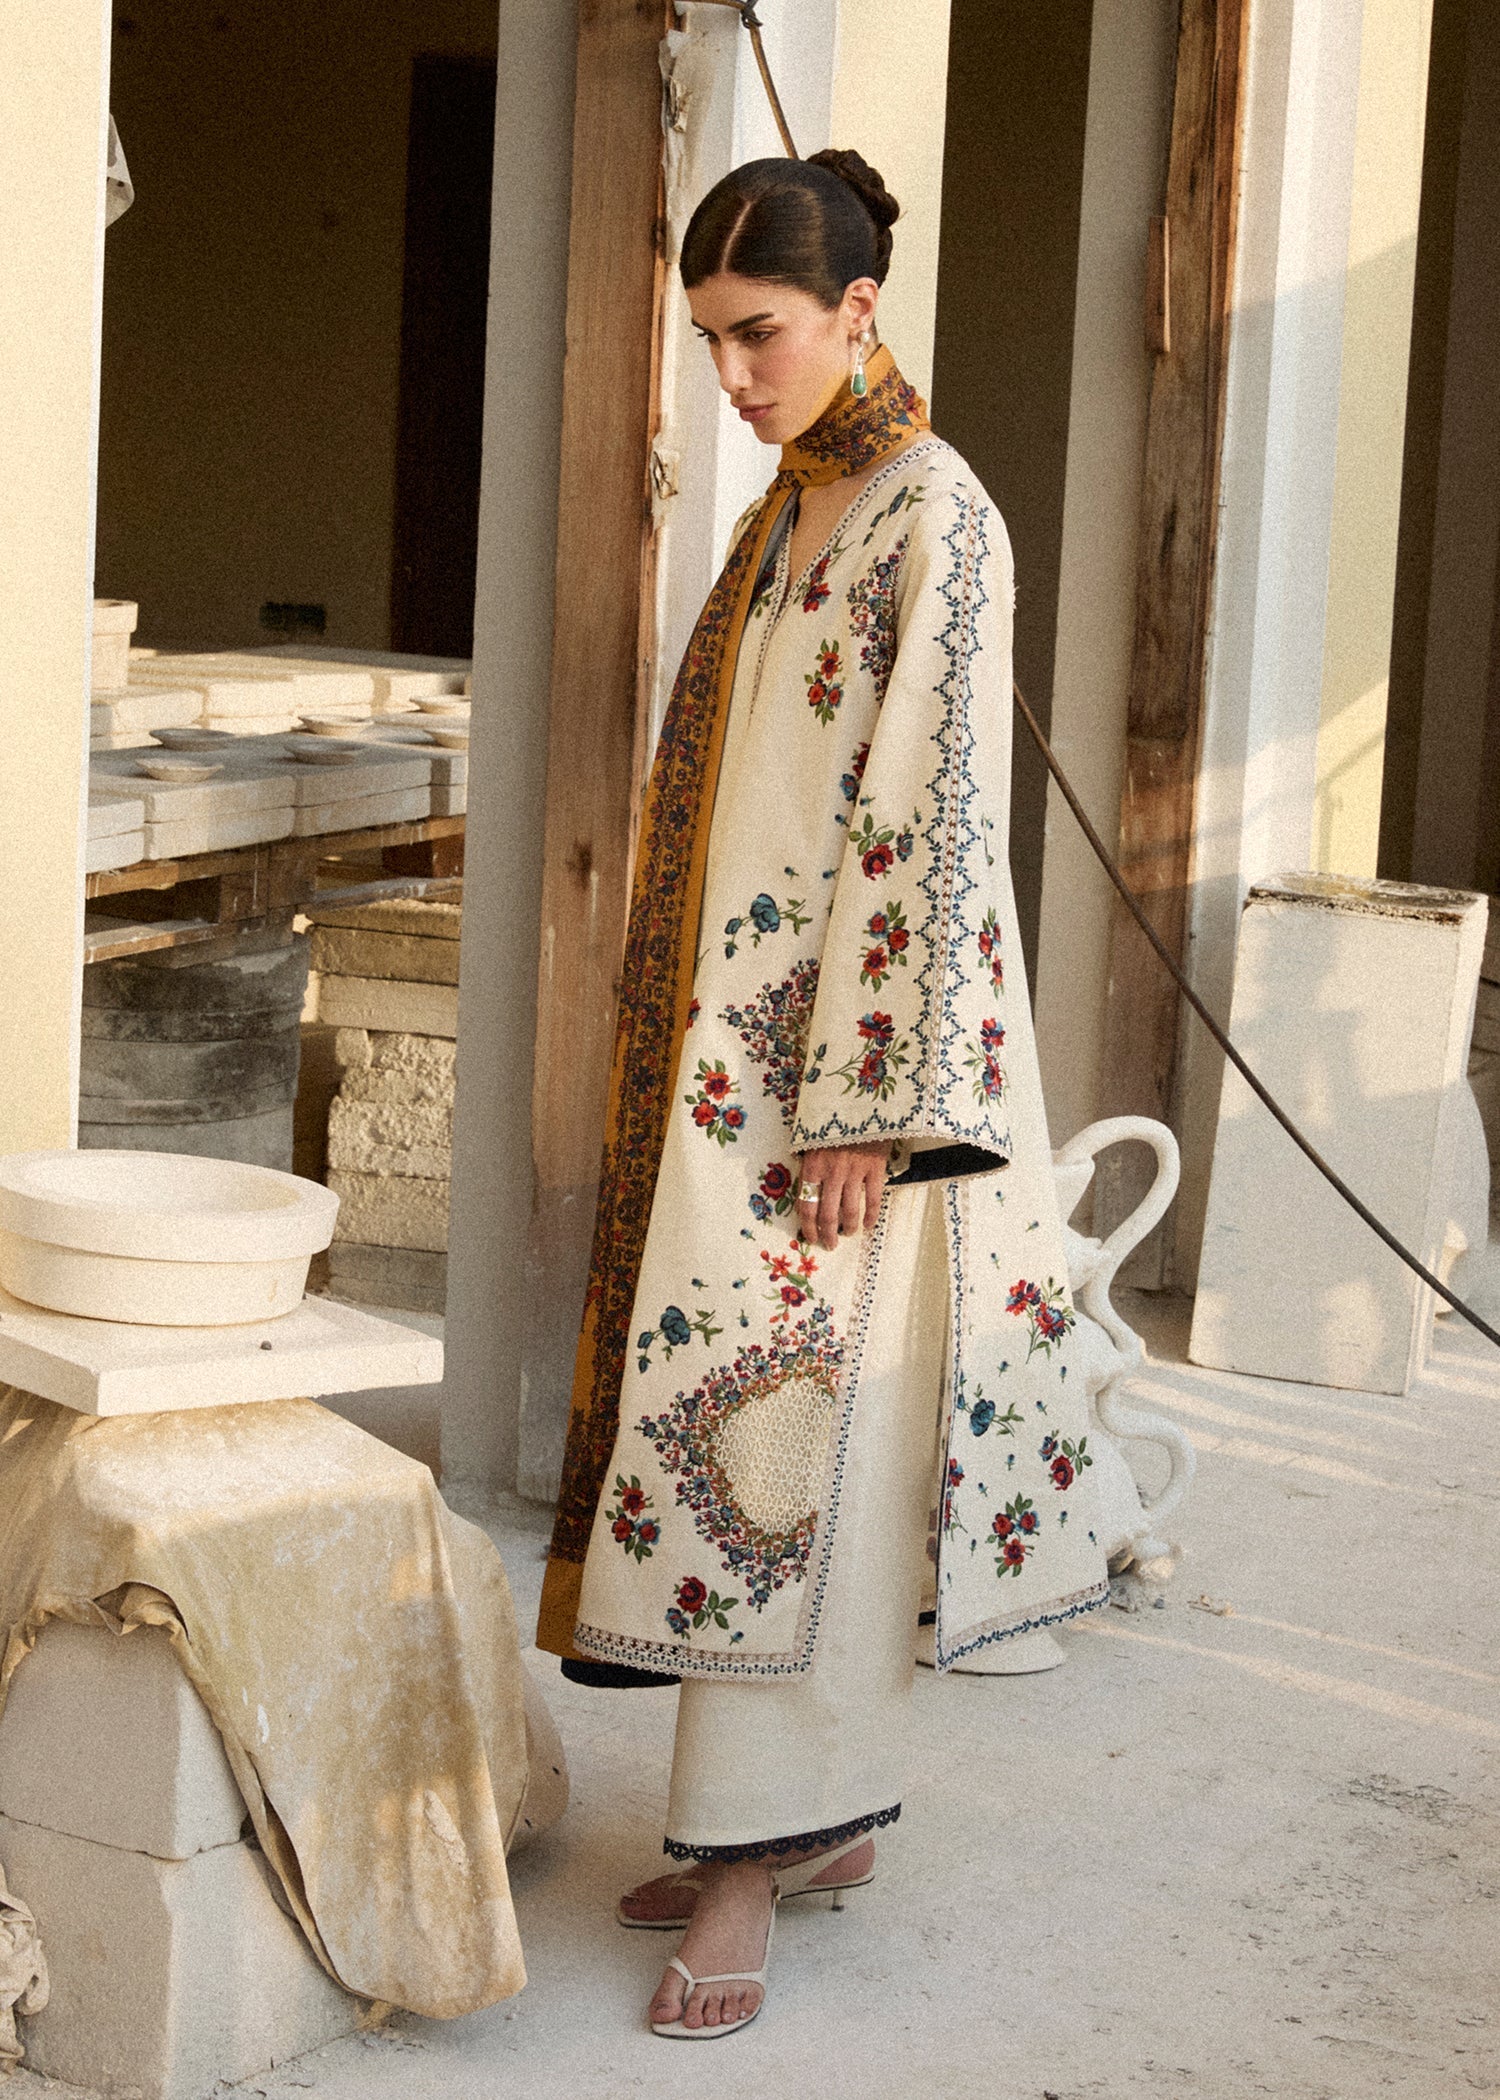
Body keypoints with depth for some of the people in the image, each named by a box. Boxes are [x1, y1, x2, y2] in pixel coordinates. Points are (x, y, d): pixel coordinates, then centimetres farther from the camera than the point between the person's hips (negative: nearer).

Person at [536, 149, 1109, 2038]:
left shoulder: (937, 519, -12)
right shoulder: (790, 517, 15)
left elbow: (934, 823, -17)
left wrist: (867, 1108, -19)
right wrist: (696, 1053, 18)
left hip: (844, 1067, -9)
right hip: (736, 1053, 9)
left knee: (789, 1442, -7)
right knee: (757, 1439, 10)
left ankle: (750, 1867, -1)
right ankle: (826, 1814, 19)